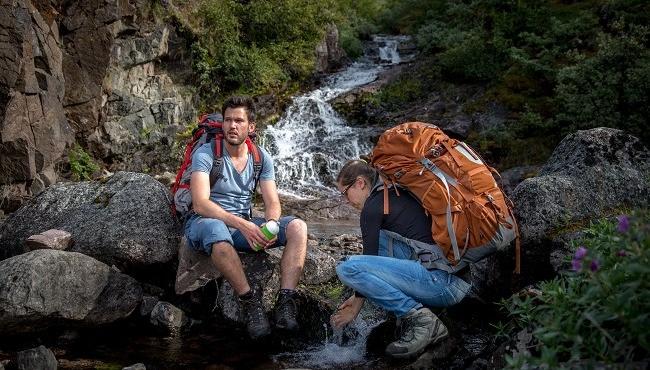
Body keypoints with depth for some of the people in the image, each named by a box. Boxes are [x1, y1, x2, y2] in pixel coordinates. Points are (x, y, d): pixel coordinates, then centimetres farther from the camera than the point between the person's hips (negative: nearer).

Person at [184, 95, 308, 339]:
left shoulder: (261, 158, 5)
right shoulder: (205, 154, -11)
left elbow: (272, 203, 2)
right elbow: (200, 204, -23)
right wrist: (241, 224, -34)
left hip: (244, 226, 5)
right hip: (204, 223, -5)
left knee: (297, 227, -17)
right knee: (217, 230, -43)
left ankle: (285, 302, -30)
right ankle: (249, 299, -29)